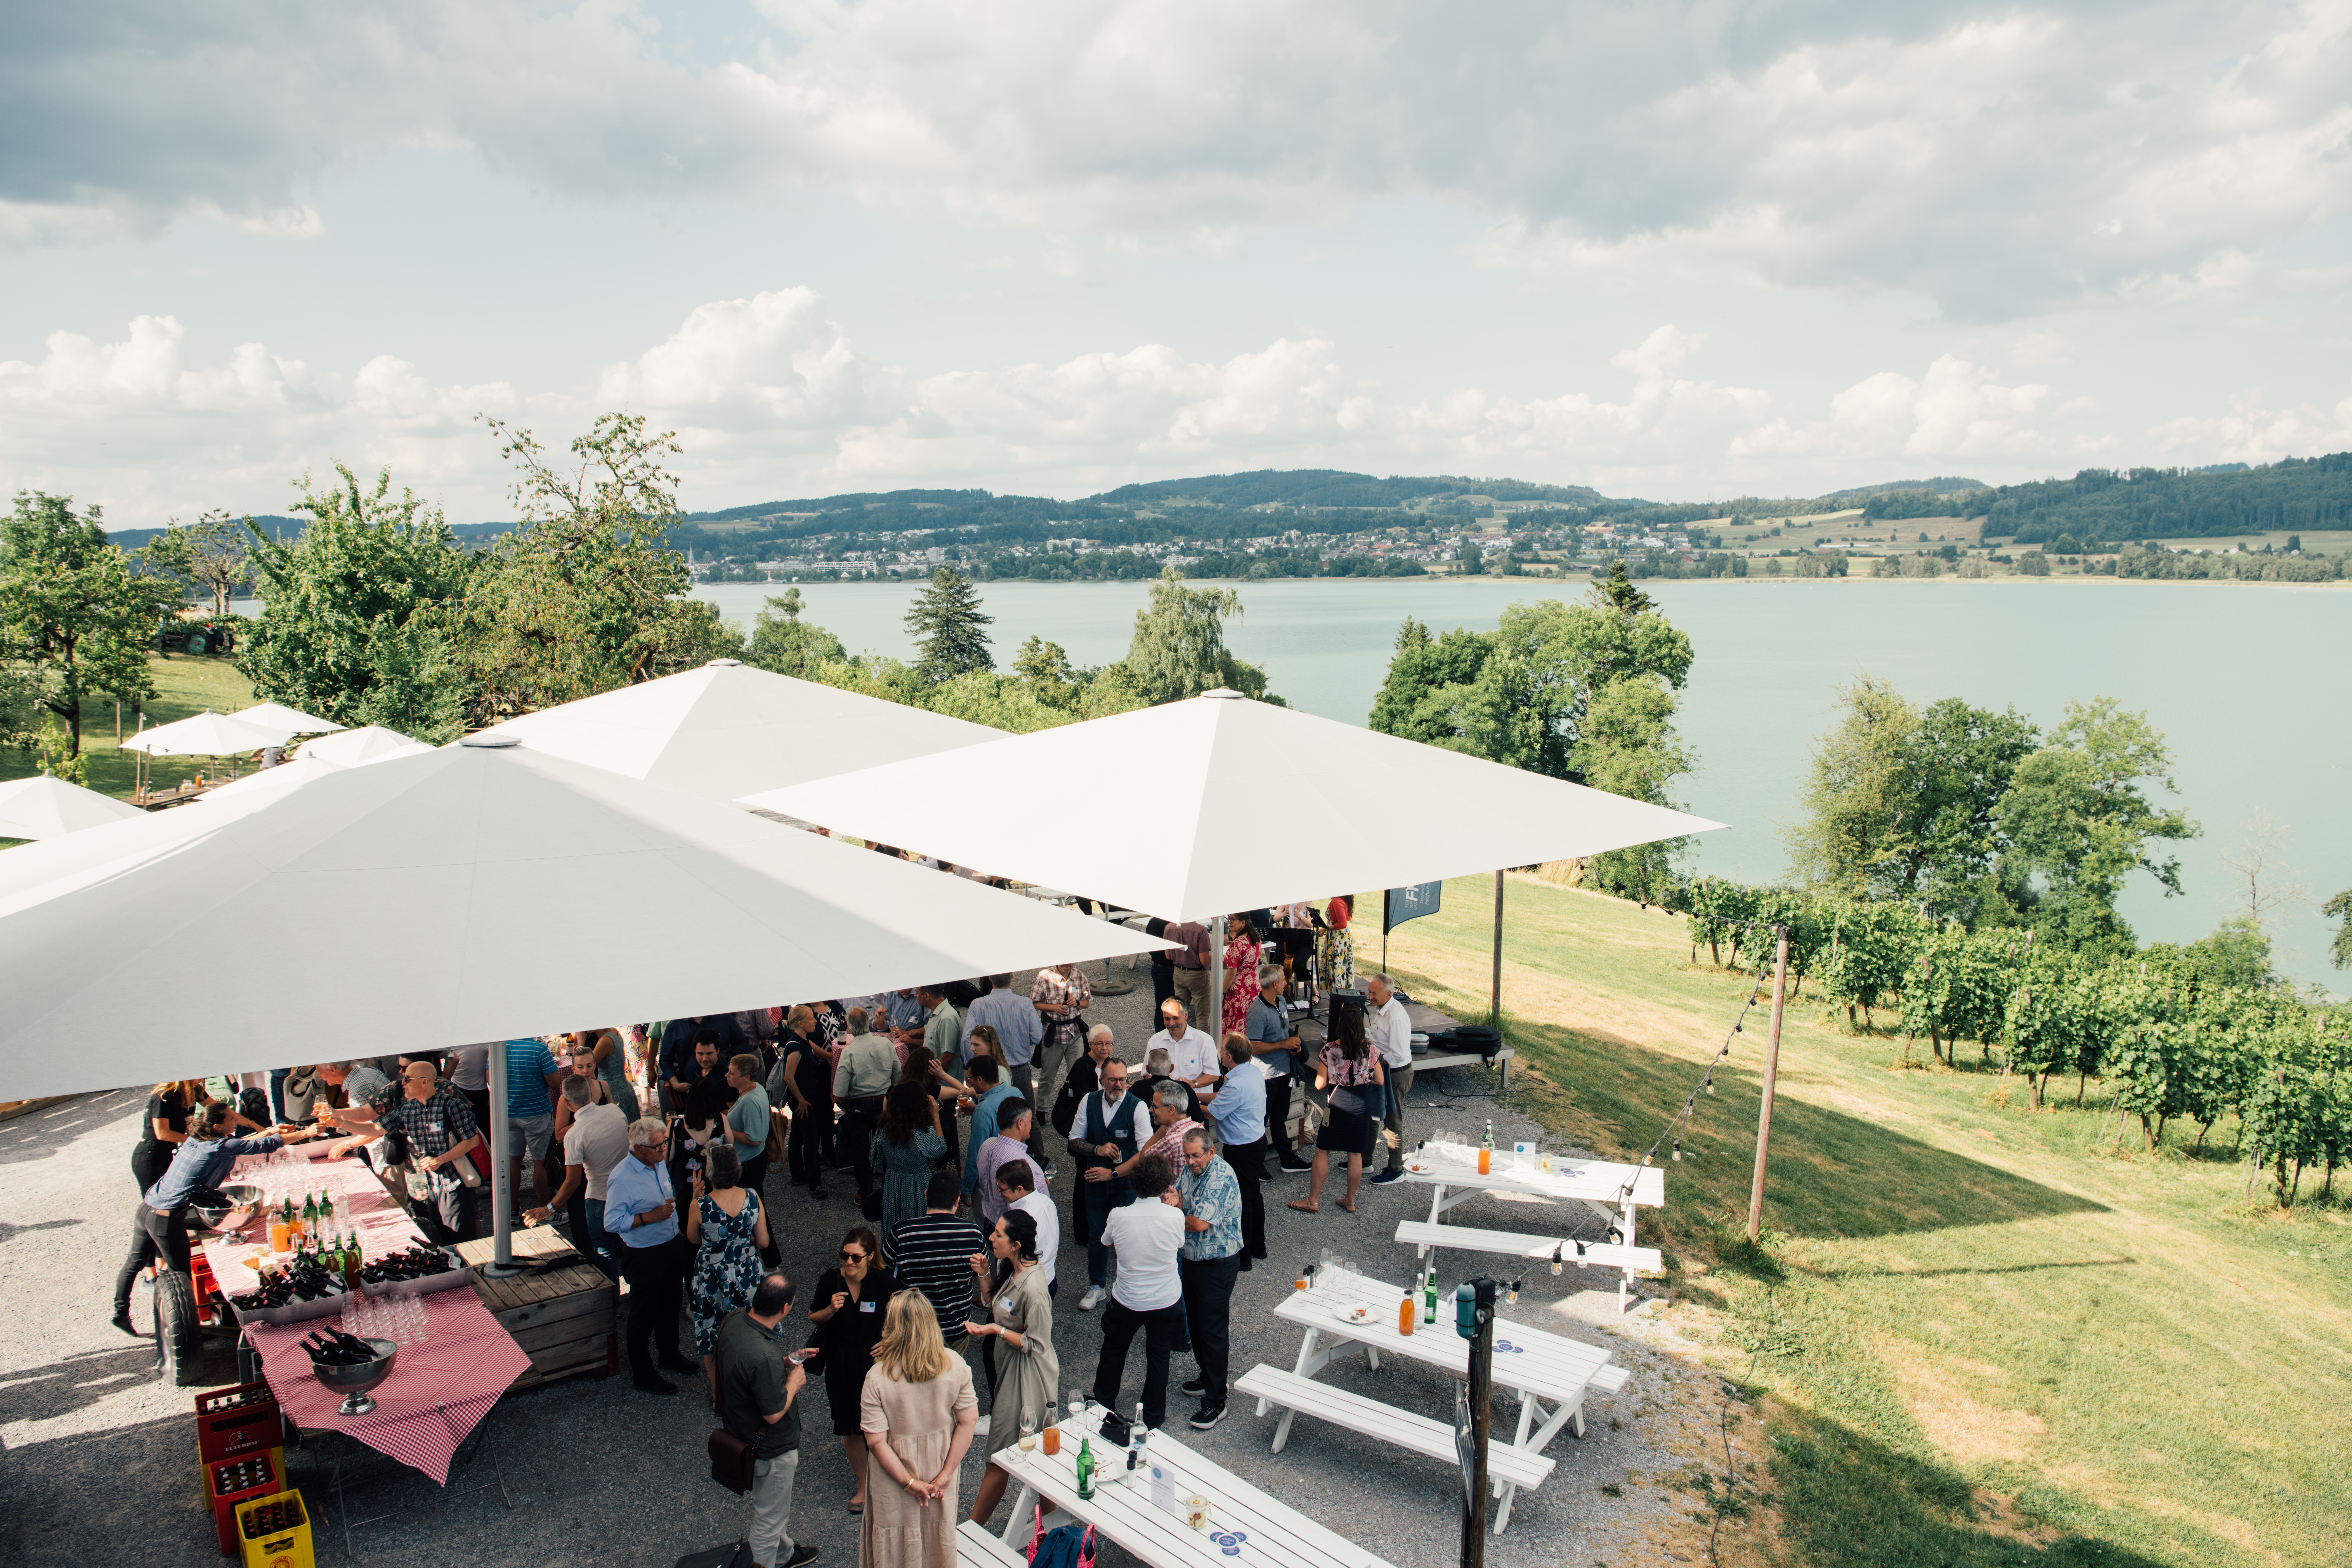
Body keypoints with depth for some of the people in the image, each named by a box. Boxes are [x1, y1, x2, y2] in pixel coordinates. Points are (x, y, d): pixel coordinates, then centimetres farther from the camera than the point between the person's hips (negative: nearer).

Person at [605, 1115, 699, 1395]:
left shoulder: (660, 1163, -1)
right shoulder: (622, 1179, -24)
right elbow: (612, 1223, -25)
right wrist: (650, 1217, -29)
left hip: (672, 1247, 7)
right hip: (643, 1256, -7)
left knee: (670, 1306, 24)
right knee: (643, 1318, 8)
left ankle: (669, 1355, 44)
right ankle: (643, 1375, 24)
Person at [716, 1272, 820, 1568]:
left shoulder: (733, 1320, -13)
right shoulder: (765, 1357, -40)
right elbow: (774, 1414, -29)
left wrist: (783, 1363, 0)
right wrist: (793, 1382, -13)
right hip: (772, 1449, -10)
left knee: (781, 1502, 32)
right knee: (769, 1519, 14)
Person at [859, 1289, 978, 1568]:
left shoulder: (878, 1378, -25)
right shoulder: (955, 1365, -18)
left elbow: (876, 1442, -23)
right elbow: (969, 1422, -14)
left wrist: (910, 1482, -15)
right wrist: (946, 1474, -9)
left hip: (896, 1471, -2)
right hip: (941, 1465, 2)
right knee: (939, 1533, 28)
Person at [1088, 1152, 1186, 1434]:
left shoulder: (1118, 1217, -19)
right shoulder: (1175, 1216, -22)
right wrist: (1170, 1205, 0)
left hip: (1127, 1302, 0)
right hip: (1167, 1302, 0)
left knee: (1114, 1350, 25)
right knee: (1158, 1358, 19)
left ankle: (1104, 1407, 43)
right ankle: (1153, 1417, 34)